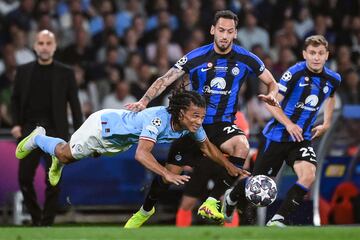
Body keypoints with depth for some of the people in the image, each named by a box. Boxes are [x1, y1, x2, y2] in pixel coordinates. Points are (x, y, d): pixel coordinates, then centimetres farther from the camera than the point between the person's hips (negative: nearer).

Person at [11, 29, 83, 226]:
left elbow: (74, 104, 2)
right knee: (24, 178, 0)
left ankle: (47, 223, 6)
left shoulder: (65, 73, 2)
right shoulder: (23, 71, 7)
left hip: (55, 131, -2)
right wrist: (16, 124, 0)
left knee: (53, 181, -2)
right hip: (29, 131, 2)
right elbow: (15, 99, 13)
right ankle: (36, 218, 17)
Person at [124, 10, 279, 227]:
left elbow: (272, 83, 8)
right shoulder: (196, 58, -9)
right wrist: (144, 101, -22)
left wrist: (272, 95, -16)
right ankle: (145, 211, 29)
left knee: (242, 145, -33)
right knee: (170, 170, 1)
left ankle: (212, 201, -26)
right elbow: (165, 81, -7)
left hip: (223, 125, 0)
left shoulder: (246, 59, -6)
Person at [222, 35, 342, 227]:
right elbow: (272, 102, -13)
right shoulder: (295, 73, -16)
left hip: (303, 138, 4)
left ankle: (278, 220, -16)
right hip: (277, 136, -4)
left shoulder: (333, 79, 1)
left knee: (308, 176, -23)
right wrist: (288, 123, -24)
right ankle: (231, 198, 39)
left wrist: (326, 123, 19)